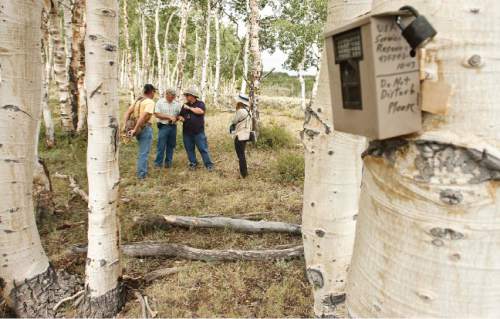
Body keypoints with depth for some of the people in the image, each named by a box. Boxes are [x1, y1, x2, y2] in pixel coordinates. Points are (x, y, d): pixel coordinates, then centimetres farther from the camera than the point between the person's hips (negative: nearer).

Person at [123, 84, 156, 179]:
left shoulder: (137, 100, 10)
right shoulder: (150, 102, -14)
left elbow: (128, 112, 7)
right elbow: (144, 116, -25)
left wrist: (126, 125, 2)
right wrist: (135, 129, -25)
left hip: (139, 129, 8)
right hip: (146, 128, -8)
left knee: (142, 151, 23)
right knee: (144, 152, 1)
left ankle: (141, 171, 33)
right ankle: (142, 174, 7)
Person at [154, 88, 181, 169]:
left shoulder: (176, 104, 7)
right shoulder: (160, 102, -3)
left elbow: (179, 115, 12)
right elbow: (157, 114, -10)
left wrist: (177, 118, -13)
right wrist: (169, 117, -16)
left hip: (173, 127, 4)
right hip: (163, 126, -4)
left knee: (171, 146, 8)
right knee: (161, 146, -4)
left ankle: (168, 162, 19)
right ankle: (158, 163, 3)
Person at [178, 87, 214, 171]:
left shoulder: (200, 103, 0)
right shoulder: (184, 105, 14)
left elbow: (200, 111, -20)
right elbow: (180, 115, 22)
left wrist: (189, 108, -13)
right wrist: (180, 118, -2)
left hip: (198, 132, -5)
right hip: (187, 132, 5)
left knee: (203, 148, -3)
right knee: (189, 149, 10)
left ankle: (209, 165, 3)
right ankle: (193, 163, 23)